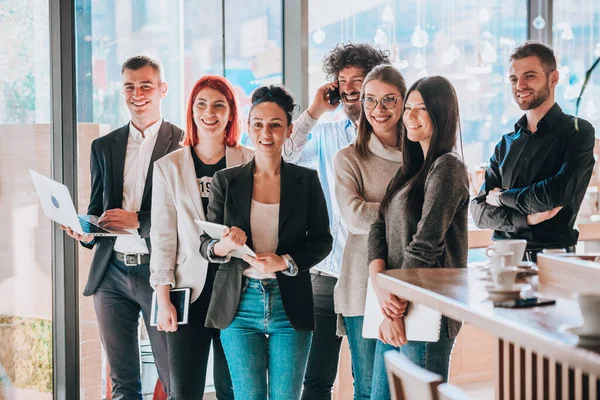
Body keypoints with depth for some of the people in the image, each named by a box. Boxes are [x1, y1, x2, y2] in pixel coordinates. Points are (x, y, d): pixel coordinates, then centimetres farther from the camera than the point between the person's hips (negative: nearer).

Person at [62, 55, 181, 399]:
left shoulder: (184, 143, -1)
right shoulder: (104, 147, 14)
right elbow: (97, 209, 17)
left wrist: (139, 221, -19)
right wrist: (87, 232, -5)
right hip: (111, 272, 5)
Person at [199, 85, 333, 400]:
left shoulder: (306, 180, 3)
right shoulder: (226, 181, 4)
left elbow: (322, 241, 3)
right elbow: (205, 244, 4)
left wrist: (285, 262, -15)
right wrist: (222, 247, -20)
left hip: (290, 304, 0)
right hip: (240, 305, 0)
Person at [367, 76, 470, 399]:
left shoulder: (447, 167, -10)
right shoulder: (410, 169, 17)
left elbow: (425, 246, -16)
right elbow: (379, 228, 8)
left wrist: (396, 310, -14)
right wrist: (380, 289, -9)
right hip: (395, 306, 9)